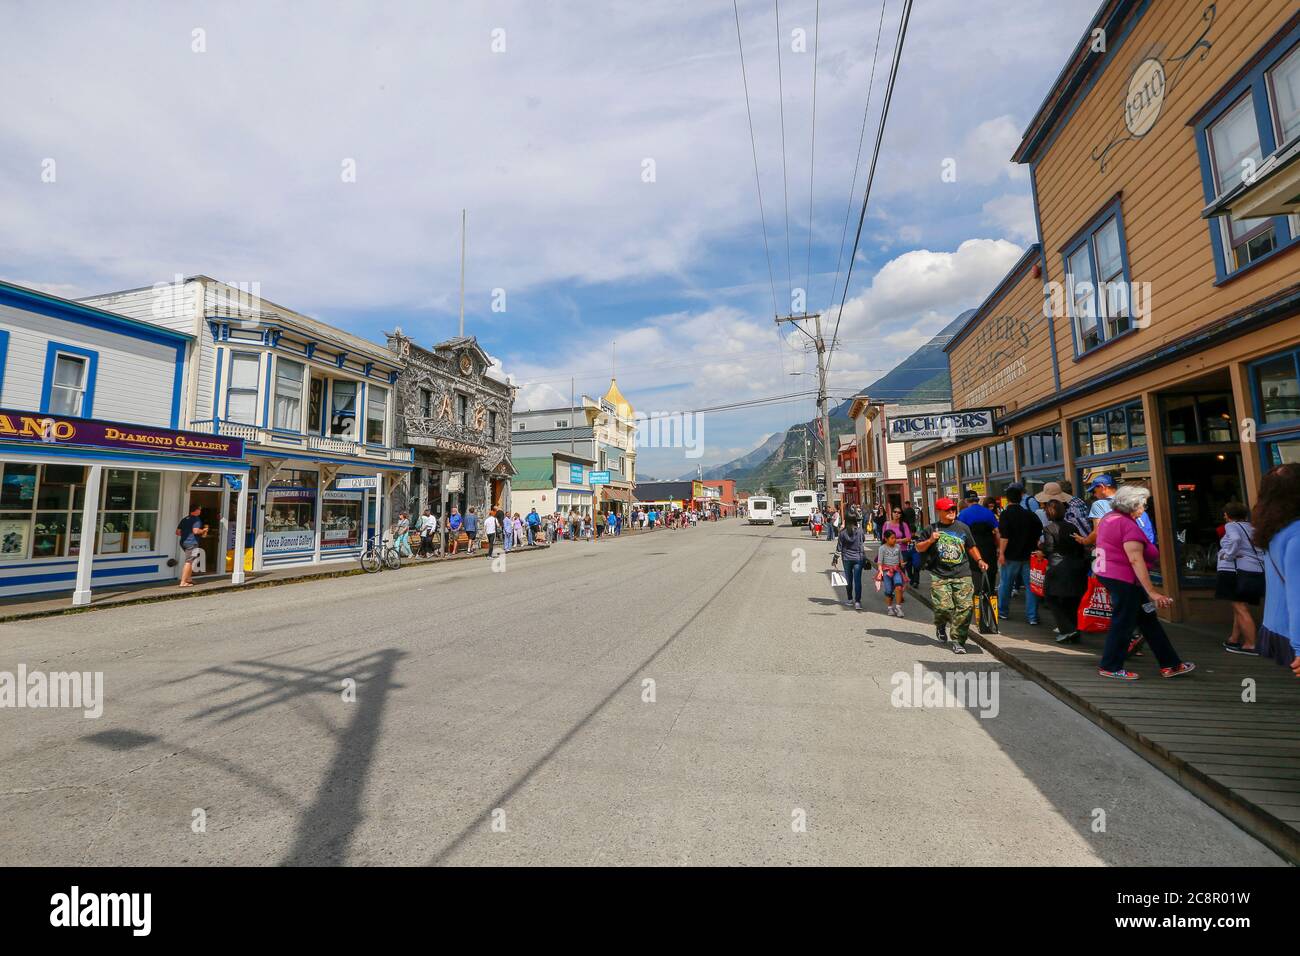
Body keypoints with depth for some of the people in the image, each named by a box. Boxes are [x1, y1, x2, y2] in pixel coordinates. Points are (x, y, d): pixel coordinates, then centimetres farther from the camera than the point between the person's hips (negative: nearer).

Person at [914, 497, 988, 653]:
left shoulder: (963, 528, 12)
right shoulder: (932, 529, 5)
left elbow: (971, 547, 24)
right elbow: (918, 548, 10)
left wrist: (979, 560, 11)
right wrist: (930, 540, -6)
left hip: (962, 575, 2)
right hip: (939, 576, -2)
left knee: (965, 607, -6)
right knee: (943, 606, -10)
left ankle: (958, 641, 6)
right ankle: (940, 626, 25)